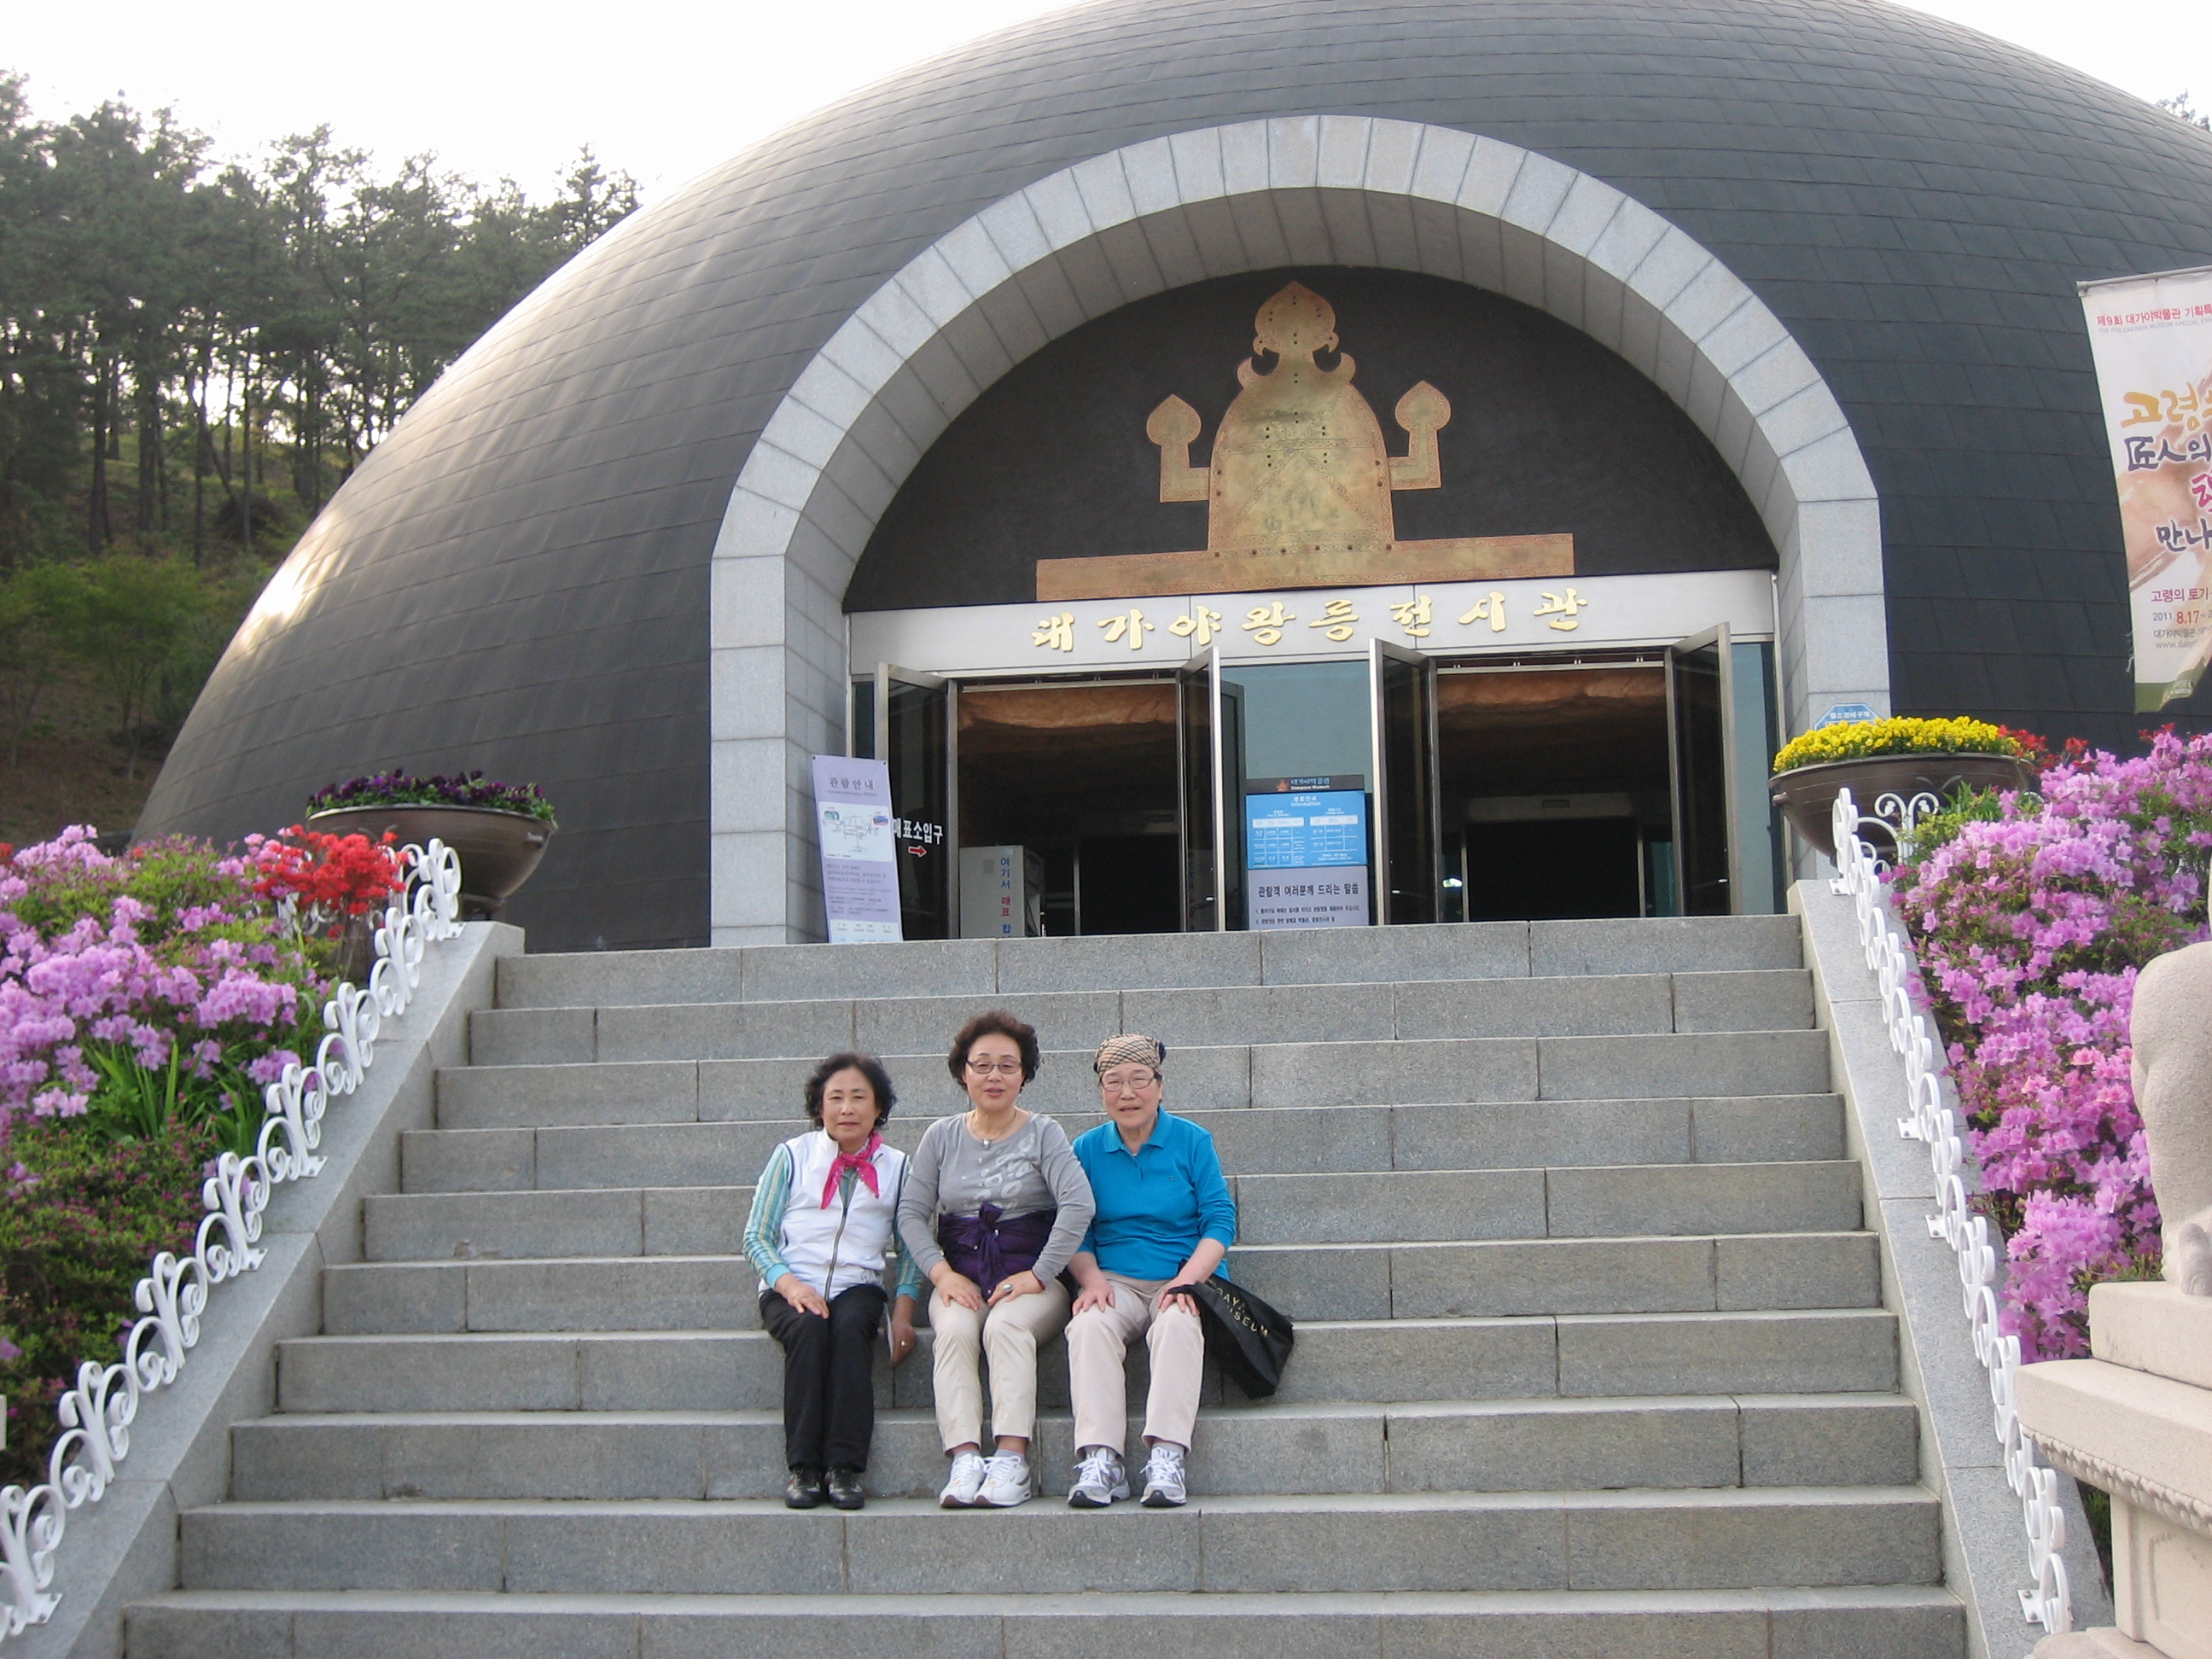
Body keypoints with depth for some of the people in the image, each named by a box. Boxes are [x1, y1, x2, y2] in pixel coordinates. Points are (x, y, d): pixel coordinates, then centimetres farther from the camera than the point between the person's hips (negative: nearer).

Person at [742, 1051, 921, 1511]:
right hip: (790, 1289, -1)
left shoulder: (896, 1166, 12)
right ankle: (803, 1469, -31)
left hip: (858, 1287, 1)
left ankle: (845, 1468, -34)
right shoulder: (793, 1156, 7)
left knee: (850, 1326, -33)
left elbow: (908, 1247, 12)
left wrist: (903, 1312, -4)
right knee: (809, 1328, -34)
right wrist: (790, 1284, -14)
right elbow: (756, 1237, 4)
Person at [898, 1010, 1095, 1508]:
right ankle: (965, 1461, -40)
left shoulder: (1043, 1134, 5)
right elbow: (911, 1212, 8)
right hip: (961, 1274, 2)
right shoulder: (941, 1136, 14)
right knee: (955, 1330, -30)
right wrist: (942, 1273, -7)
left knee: (1006, 1326, -33)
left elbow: (1078, 1205, -8)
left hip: (1030, 1275, -2)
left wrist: (1038, 1276, -14)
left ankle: (1012, 1462, -40)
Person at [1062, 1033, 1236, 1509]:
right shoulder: (1086, 1149, 10)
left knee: (1176, 1323, -36)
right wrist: (1093, 1281, -11)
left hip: (1181, 1279, -1)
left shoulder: (1192, 1141, 4)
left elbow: (1220, 1220, 0)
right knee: (1089, 1325, -32)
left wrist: (1187, 1280, -16)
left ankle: (1166, 1457, -43)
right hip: (1115, 1281, 1)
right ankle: (1099, 1461, -41)